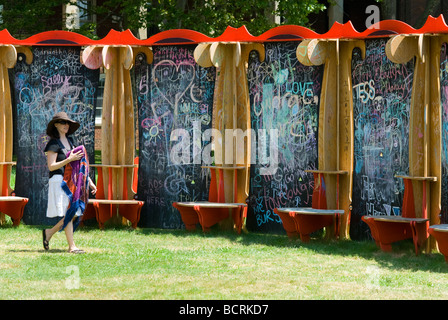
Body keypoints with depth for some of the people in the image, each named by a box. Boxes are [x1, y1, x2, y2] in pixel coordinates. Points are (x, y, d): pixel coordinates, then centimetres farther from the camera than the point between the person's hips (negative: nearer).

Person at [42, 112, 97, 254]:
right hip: (59, 181, -8)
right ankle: (72, 246, -4)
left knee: (75, 214, 4)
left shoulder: (70, 141, 15)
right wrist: (69, 159, -21)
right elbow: (51, 166, -12)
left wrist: (89, 181, 15)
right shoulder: (53, 144, -7)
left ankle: (49, 232, 20)